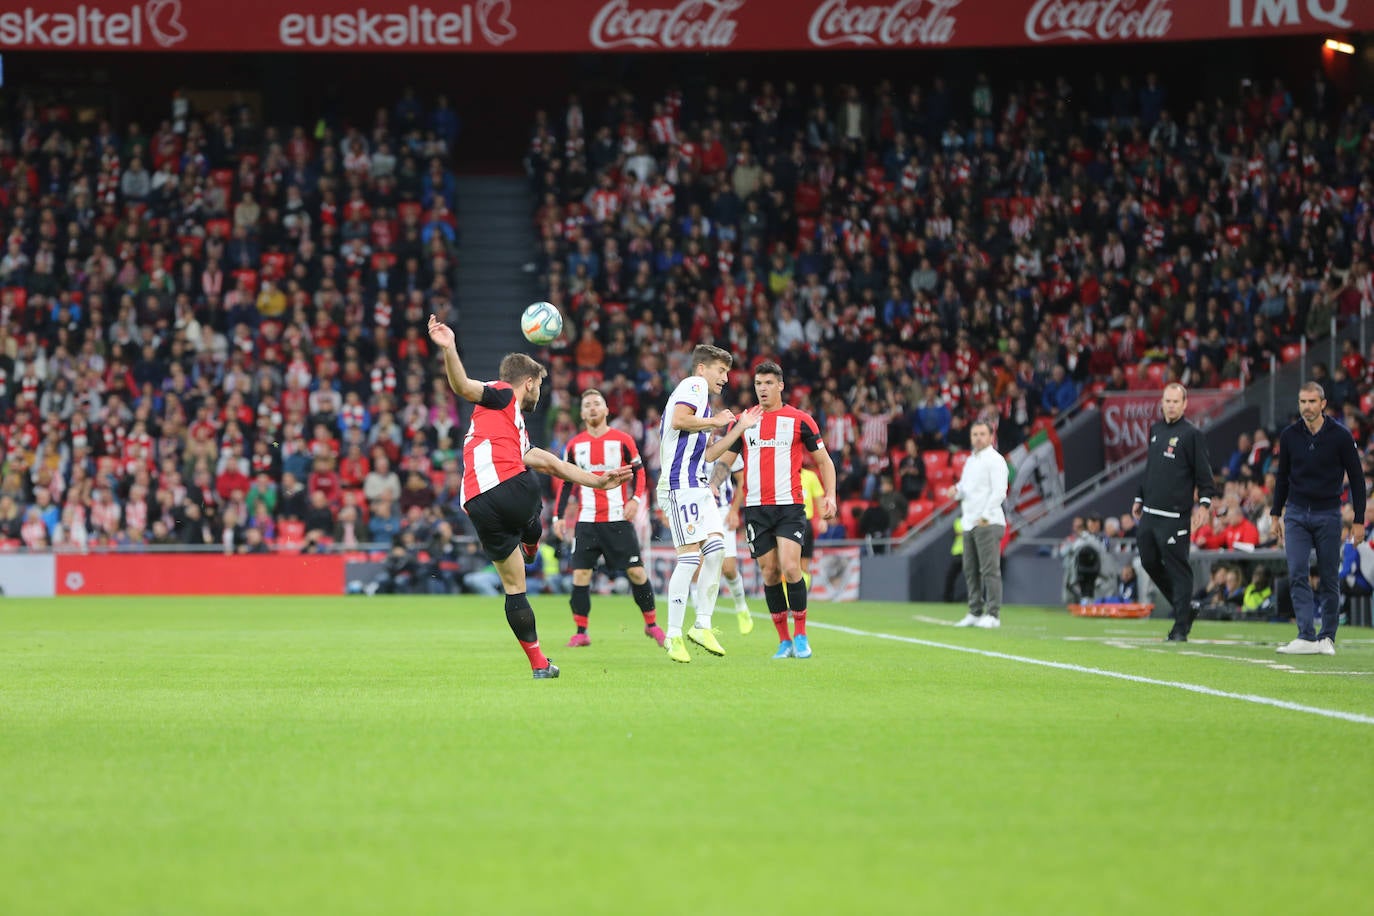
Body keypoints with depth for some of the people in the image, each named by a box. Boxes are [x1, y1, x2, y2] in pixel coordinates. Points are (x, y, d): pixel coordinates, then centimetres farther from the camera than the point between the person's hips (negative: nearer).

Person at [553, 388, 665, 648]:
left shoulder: (622, 440, 2)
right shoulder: (574, 445, 9)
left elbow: (639, 472, 5)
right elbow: (565, 483, 15)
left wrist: (635, 499, -12)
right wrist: (559, 516, 8)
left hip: (618, 519, -2)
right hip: (586, 521, 2)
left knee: (636, 571, -4)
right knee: (580, 573, -7)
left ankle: (651, 624, 11)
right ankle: (581, 632, -1)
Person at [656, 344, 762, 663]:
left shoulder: (703, 398, 26)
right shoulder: (693, 385, -3)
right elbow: (678, 420, -22)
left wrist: (740, 428, 27)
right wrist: (715, 422, -9)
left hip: (698, 486, 10)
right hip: (681, 484, -10)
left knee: (715, 550, 1)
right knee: (690, 557, -12)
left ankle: (702, 625, 6)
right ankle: (674, 636, -8)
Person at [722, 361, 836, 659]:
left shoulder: (799, 420, 2)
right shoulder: (743, 422, 10)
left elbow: (823, 460, 8)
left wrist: (829, 495, -5)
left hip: (790, 505, -3)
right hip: (755, 508, 3)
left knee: (790, 567, -17)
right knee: (769, 573, 1)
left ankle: (801, 637, -5)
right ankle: (784, 641, 9)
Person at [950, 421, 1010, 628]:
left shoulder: (995, 460, -6)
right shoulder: (970, 461, 20)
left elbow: (999, 491, -14)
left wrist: (986, 516, -21)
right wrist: (956, 490, 2)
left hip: (988, 524, -8)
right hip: (969, 523, 8)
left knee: (990, 570, -9)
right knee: (970, 570, 8)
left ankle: (993, 615, -9)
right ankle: (975, 613, 14)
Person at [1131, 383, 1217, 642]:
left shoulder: (1191, 434, -6)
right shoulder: (1155, 431, 16)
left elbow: (1204, 472, -8)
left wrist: (1204, 503, -19)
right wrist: (1140, 498, 27)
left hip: (1174, 515, -8)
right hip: (1149, 513, 8)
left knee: (1177, 569, -5)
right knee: (1149, 562, 10)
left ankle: (1180, 627, -1)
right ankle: (1184, 608, 25)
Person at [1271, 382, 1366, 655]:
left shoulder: (1340, 436, -6)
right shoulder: (1289, 436, 3)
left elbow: (1356, 478, -1)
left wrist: (1359, 520, -4)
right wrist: (1276, 514, 14)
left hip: (1328, 515, -2)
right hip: (1296, 514, 2)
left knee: (1329, 579, 3)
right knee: (1297, 574, -11)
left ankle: (1327, 637, 12)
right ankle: (1307, 637, -13)